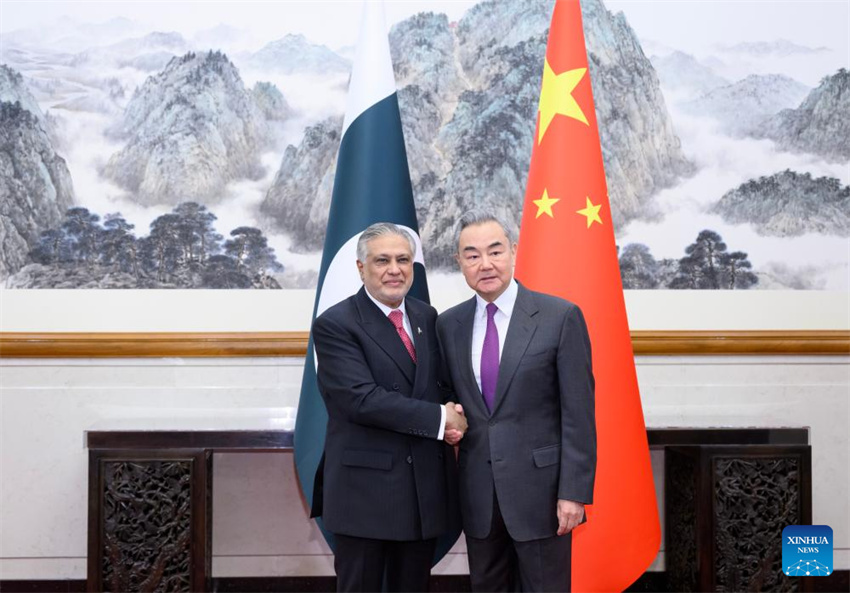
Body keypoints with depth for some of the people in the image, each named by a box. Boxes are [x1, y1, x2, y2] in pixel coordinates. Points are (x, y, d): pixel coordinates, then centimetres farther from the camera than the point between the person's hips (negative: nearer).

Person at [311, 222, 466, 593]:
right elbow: (362, 399, -21)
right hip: (364, 488, -5)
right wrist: (440, 418, -17)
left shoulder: (427, 317, 10)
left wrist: (454, 415, -9)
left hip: (426, 488, 6)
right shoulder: (334, 325, -10)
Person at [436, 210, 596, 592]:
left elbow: (578, 413, -9)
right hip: (477, 493, 4)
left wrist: (574, 492, -12)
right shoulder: (449, 324, 6)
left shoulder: (560, 317, -7)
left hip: (540, 488, -4)